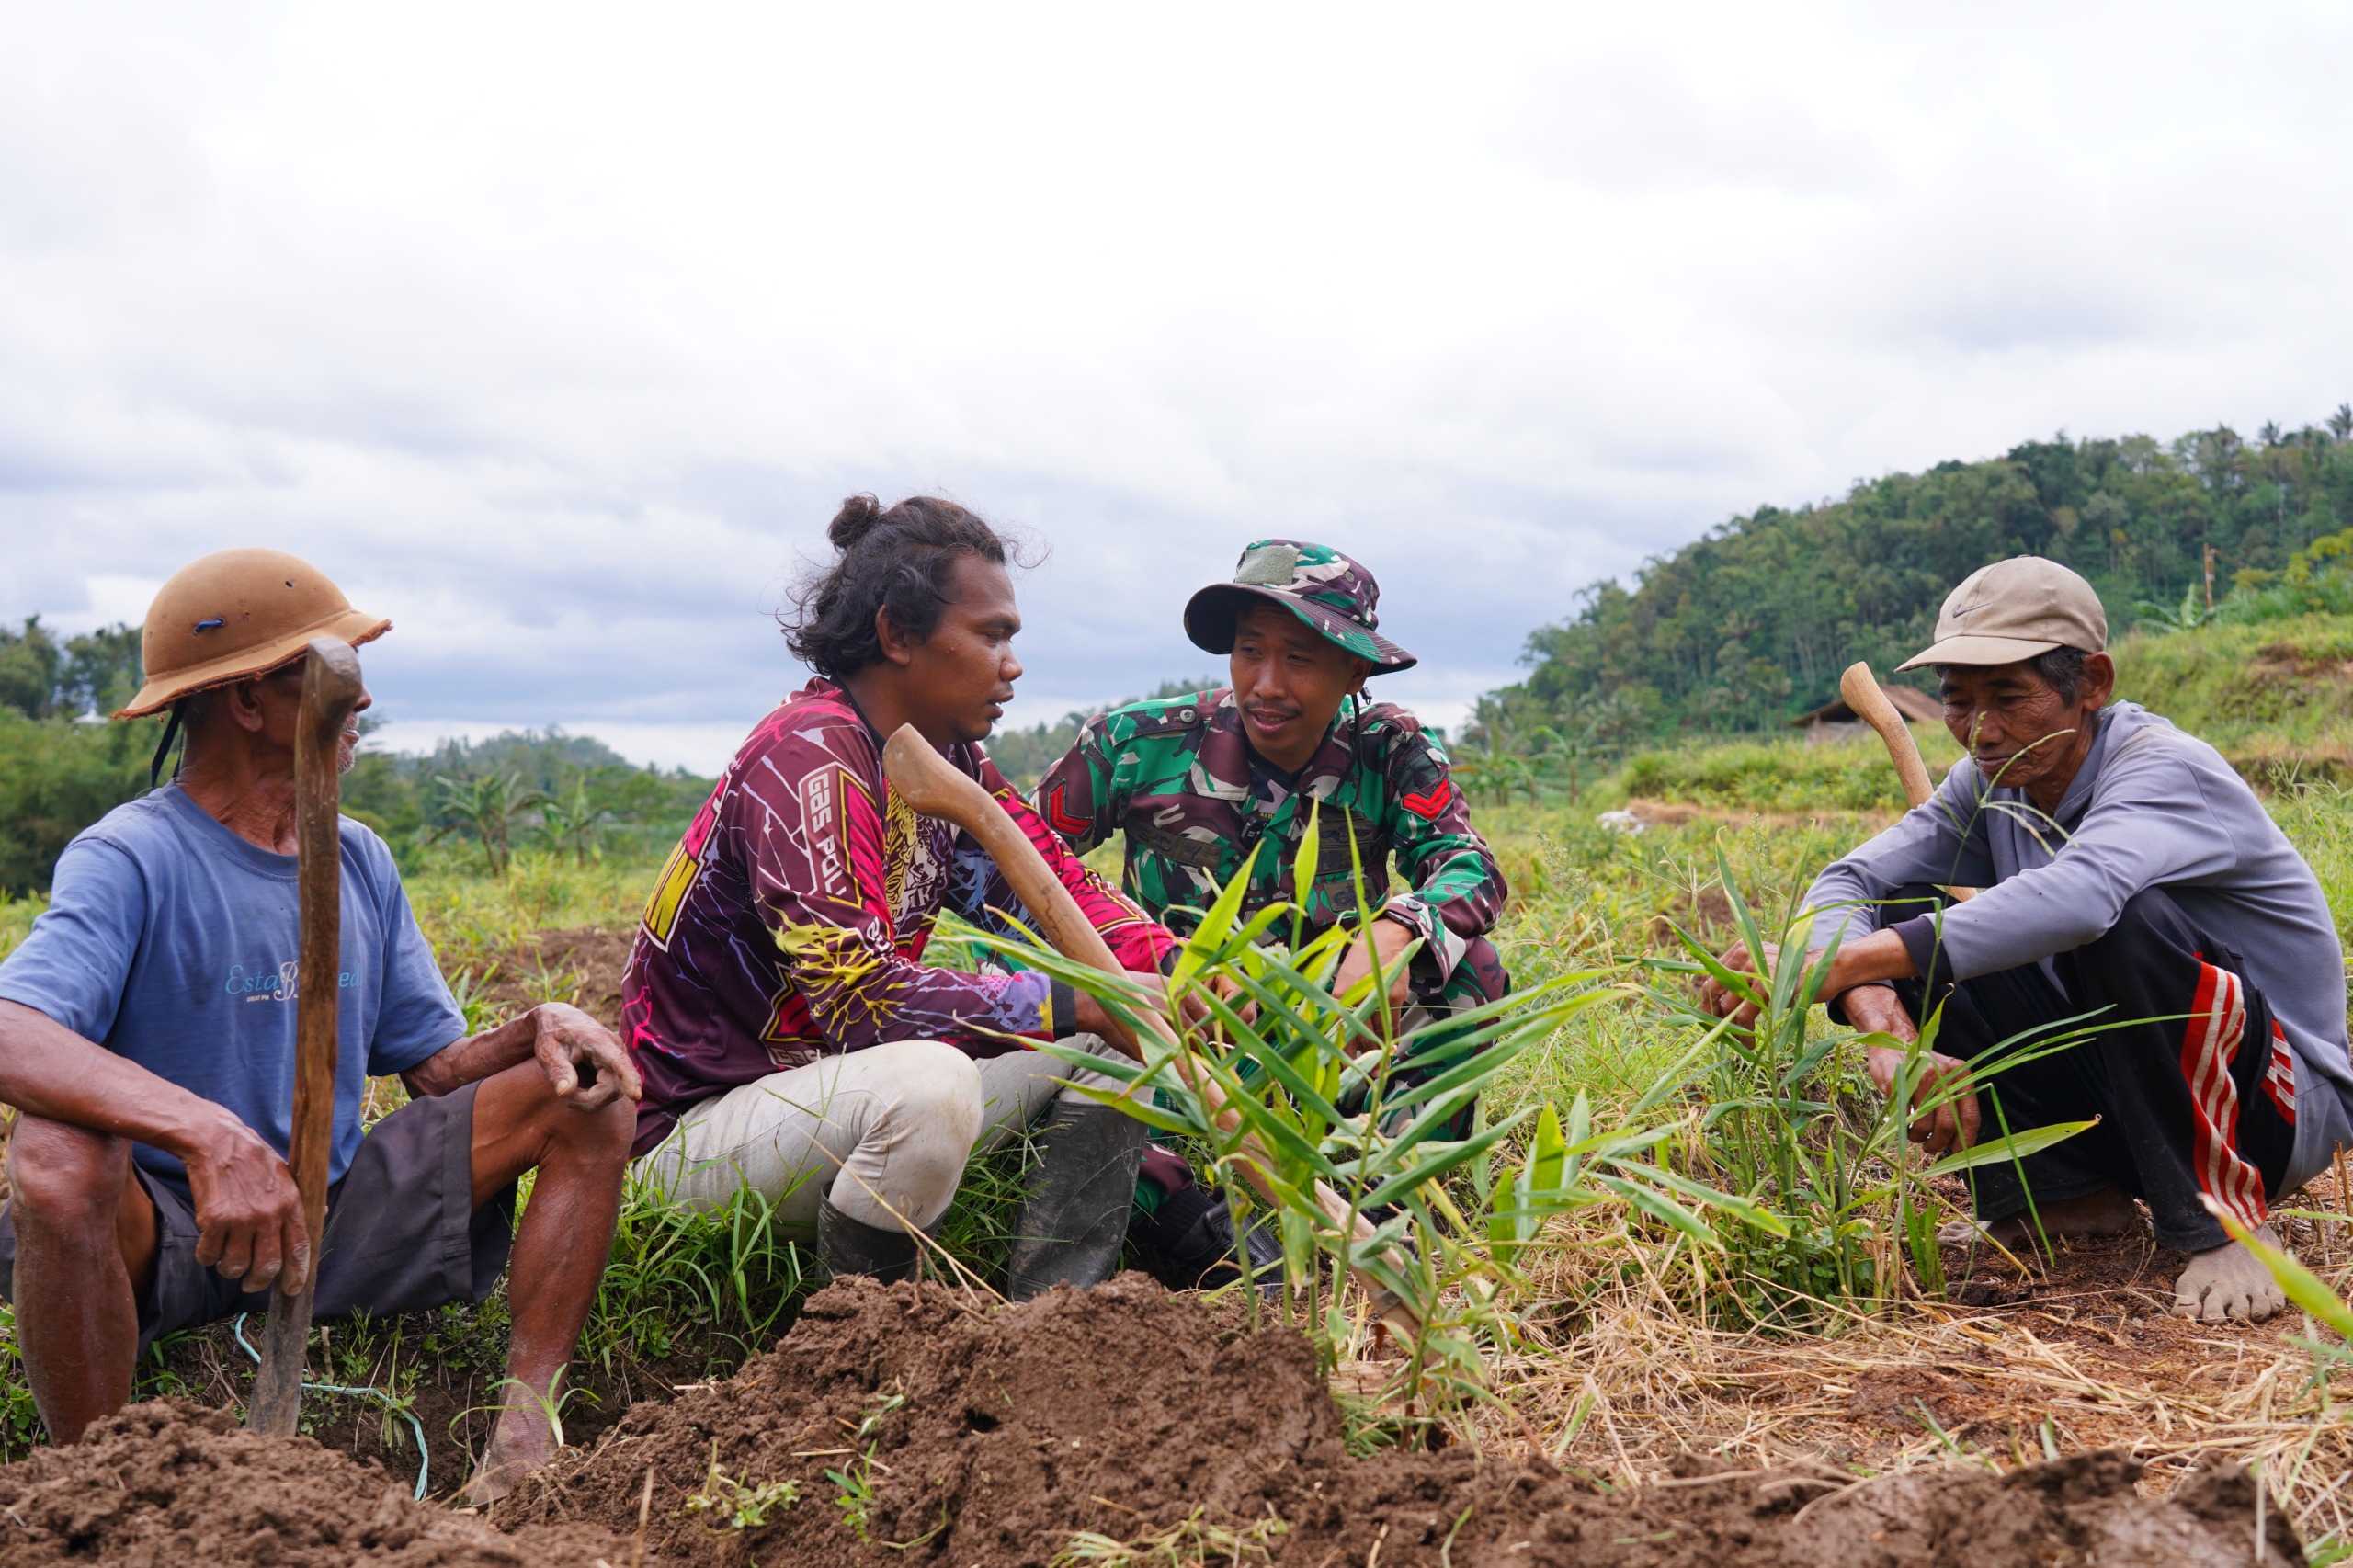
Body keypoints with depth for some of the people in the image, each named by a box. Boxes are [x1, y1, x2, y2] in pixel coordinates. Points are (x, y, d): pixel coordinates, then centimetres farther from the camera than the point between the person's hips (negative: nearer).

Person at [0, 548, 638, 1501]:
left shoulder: (358, 859, 8)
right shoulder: (130, 858, -13)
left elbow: (436, 1065, 9)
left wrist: (539, 1026, -14)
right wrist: (213, 1135, -45)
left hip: (334, 1221, 6)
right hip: (172, 1239, -5)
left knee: (585, 1089, -7)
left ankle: (525, 1431, -14)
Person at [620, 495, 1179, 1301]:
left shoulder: (947, 757, 3)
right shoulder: (806, 759, -23)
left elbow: (1054, 887, 6)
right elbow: (865, 1001, -30)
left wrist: (1173, 961, -14)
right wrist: (1081, 1002, -28)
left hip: (838, 1076, 9)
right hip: (699, 1125, -9)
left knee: (1114, 1033, 1)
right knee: (930, 1081, -37)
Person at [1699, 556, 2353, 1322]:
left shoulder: (2166, 771, -24)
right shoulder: (1993, 783, -3)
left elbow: (2076, 896, -46)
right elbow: (1847, 883, -12)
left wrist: (1829, 968, -51)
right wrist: (1888, 1034, -34)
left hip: (2276, 1105, -6)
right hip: (2114, 1089, 6)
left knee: (2129, 917, -35)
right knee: (1902, 922, -8)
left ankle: (2223, 1222, -15)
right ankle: (2066, 1195, 1)